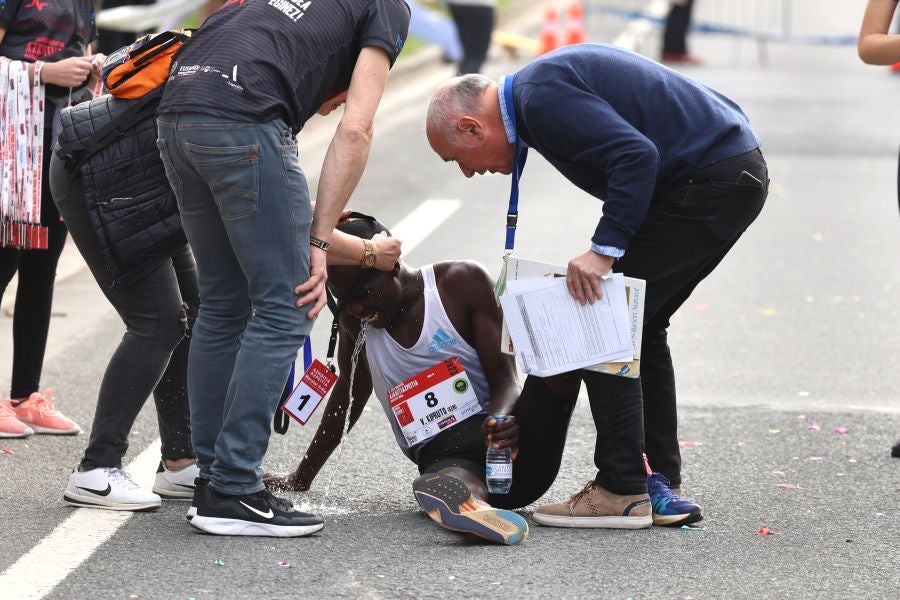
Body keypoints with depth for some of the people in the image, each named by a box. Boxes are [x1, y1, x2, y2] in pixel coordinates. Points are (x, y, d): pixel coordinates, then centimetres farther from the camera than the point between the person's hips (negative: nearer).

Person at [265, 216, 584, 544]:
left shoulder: (463, 283, 2)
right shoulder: (355, 320, 14)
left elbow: (504, 378, -4)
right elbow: (350, 394, 30)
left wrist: (499, 421, -28)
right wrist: (300, 478, 35)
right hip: (443, 457, 1)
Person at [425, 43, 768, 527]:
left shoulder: (541, 98, -15)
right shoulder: (542, 83, 17)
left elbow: (636, 155, -25)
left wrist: (605, 250, -23)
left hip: (708, 182, -10)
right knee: (639, 325, 16)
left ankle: (622, 490, -2)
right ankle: (661, 487, 17)